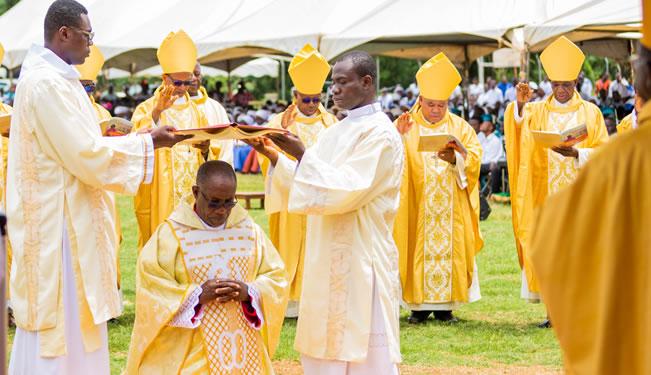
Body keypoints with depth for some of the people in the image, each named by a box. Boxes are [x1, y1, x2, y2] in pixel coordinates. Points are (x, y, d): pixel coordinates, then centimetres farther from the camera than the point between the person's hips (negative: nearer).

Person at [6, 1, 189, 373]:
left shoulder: (47, 75, 13)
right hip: (58, 225, -11)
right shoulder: (49, 83, -19)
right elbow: (87, 156, -20)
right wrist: (149, 142, -12)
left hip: (58, 216, 11)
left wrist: (139, 138, 11)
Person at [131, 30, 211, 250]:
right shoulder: (146, 109, 2)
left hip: (191, 198, 4)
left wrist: (204, 151, -11)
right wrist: (156, 113, -28)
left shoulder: (195, 112, 14)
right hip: (158, 198, -4)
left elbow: (209, 161, 12)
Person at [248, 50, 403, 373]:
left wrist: (302, 155, -21)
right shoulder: (336, 132, 15)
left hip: (360, 259, -8)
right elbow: (303, 184, 15)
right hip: (328, 260, 8)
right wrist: (275, 156, 1)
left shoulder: (380, 134, -11)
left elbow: (346, 191, -20)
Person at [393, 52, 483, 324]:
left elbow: (474, 158, -2)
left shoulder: (460, 127, 9)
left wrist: (455, 159, -22)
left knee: (450, 249, -1)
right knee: (419, 250, -3)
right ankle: (420, 305, 4)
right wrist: (399, 138, -24)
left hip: (452, 210, 1)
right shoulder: (405, 126, 5)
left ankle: (445, 305, 5)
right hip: (417, 208, -1)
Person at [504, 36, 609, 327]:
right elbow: (519, 127, -10)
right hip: (545, 193, 1)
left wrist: (576, 153, -17)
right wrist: (520, 105, -30)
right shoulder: (538, 111, 10)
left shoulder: (590, 113, 7)